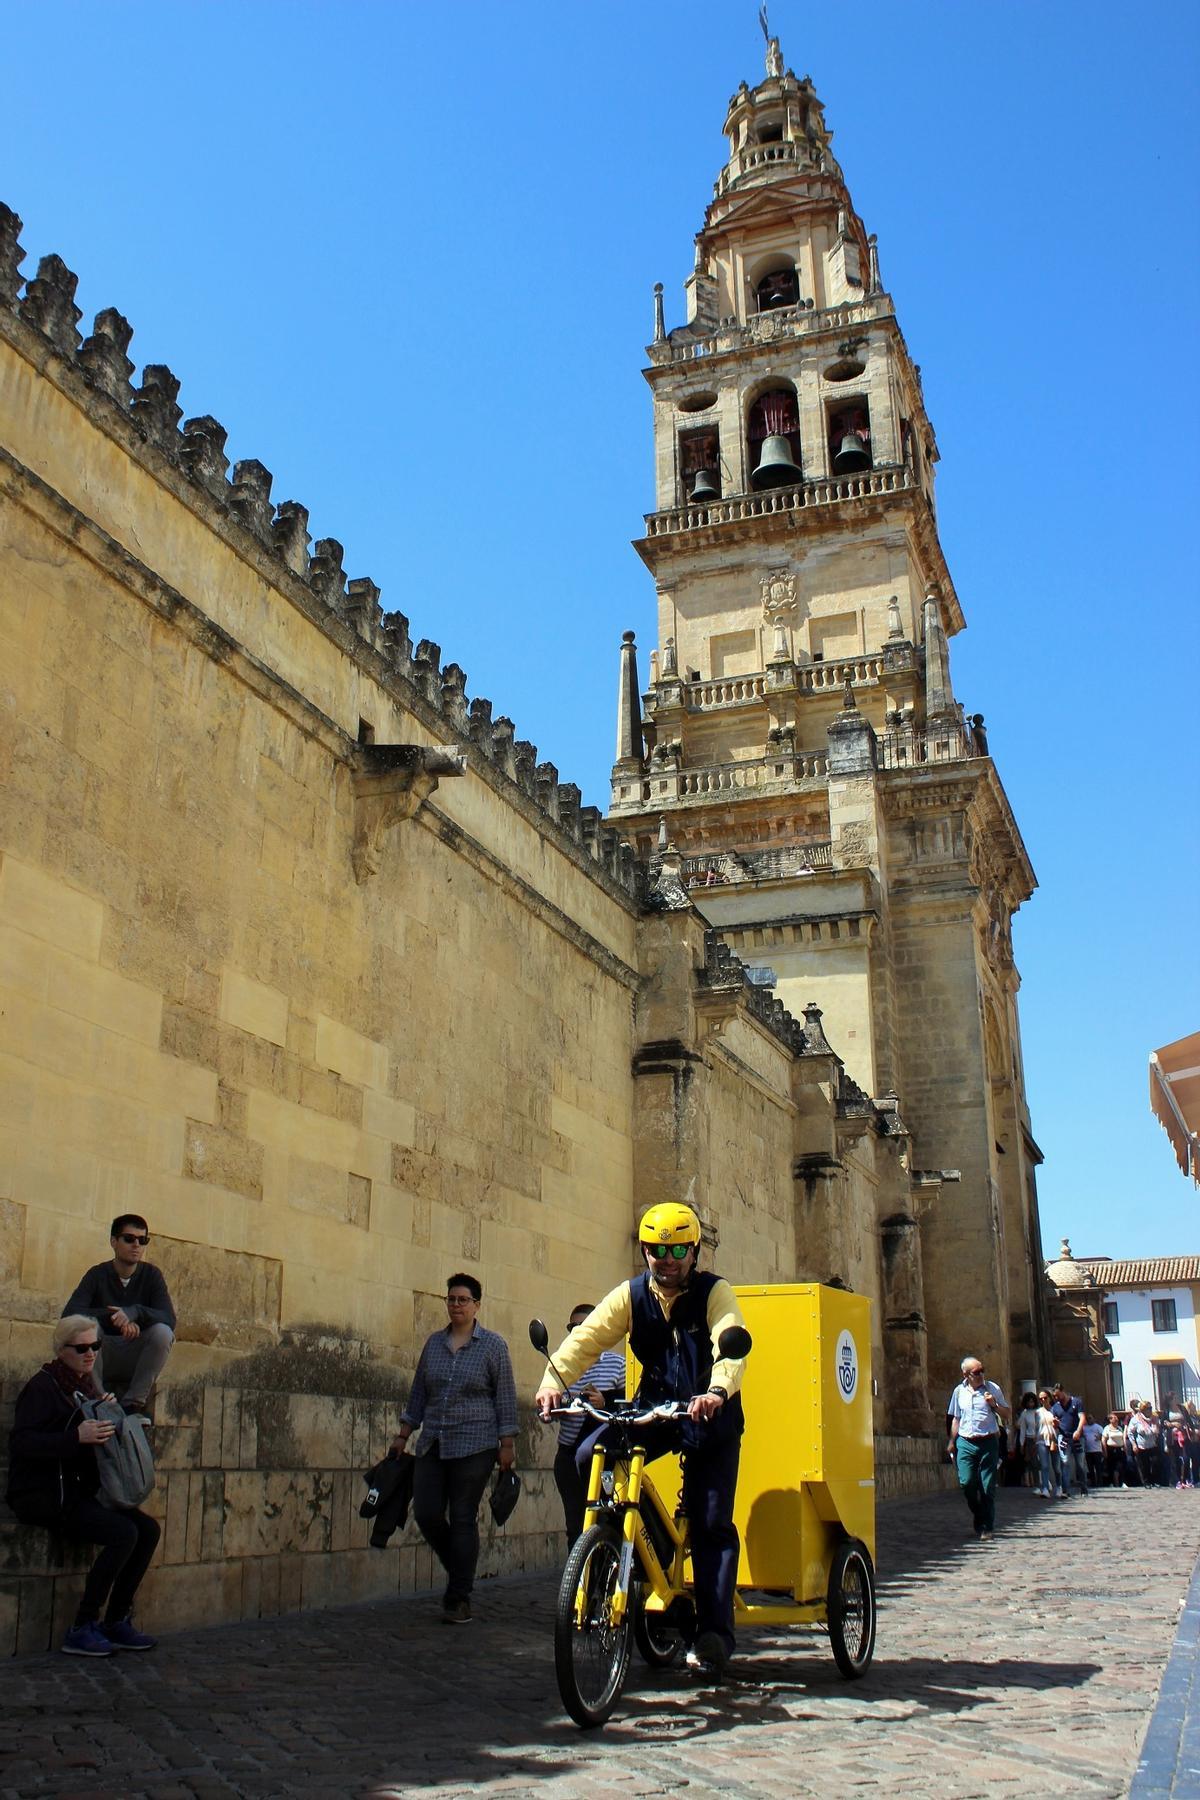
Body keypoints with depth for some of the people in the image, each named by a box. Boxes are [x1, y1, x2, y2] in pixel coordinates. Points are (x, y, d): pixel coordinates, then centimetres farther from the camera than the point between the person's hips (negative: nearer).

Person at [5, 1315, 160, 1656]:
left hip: (79, 1492, 8)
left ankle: (116, 1622, 3)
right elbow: (21, 1443, -22)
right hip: (43, 1495, -8)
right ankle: (81, 1630, -14)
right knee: (124, 1533, -24)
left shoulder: (87, 1385, 15)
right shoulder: (43, 1386, -10)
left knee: (148, 1529, -6)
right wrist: (77, 1436, -32)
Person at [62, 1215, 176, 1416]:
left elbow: (169, 1319, -16)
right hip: (102, 1360, -1)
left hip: (136, 1362, 1)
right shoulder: (98, 1274, -6)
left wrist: (135, 1312, -35)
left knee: (163, 1332, -27)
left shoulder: (151, 1275, -3)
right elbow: (69, 1314, -21)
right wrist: (113, 1316, -34)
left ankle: (133, 1403, -16)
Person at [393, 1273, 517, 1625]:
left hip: (474, 1446, -4)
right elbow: (419, 1392, 18)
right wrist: (403, 1434, 15)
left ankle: (459, 1599, 7)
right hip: (433, 1444, 5)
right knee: (426, 1515, 0)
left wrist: (507, 1444, -5)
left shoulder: (493, 1345, -1)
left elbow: (506, 1397, -1)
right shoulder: (434, 1342, 11)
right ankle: (460, 1572, 25)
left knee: (463, 1519, -3)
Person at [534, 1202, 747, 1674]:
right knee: (589, 1458, -20)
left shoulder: (715, 1293, -13)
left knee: (712, 1521, -7)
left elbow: (732, 1346, -29)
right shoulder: (630, 1295, -5)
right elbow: (586, 1337, -16)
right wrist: (554, 1380, -35)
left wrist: (717, 1391, -51)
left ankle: (714, 1631, 3)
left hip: (710, 1415, -3)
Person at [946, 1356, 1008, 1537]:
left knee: (987, 1486, -1)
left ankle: (987, 1527, 10)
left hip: (988, 1442, -1)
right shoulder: (959, 1391, 9)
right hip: (965, 1443, 2)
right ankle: (979, 1517, 16)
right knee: (966, 1482, -8)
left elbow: (1006, 1412, 9)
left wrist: (994, 1405, -11)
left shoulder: (992, 1388, 2)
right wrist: (952, 1443, 14)